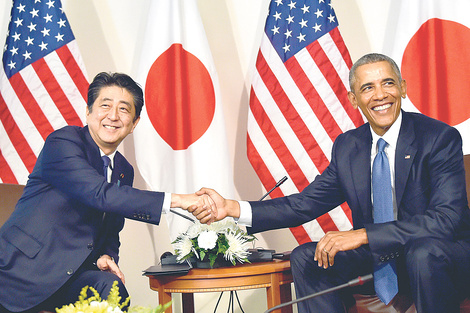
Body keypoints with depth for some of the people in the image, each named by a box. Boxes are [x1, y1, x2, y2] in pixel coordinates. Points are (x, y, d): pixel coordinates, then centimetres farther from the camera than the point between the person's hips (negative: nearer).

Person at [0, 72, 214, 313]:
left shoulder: (124, 171, 12)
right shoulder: (62, 142, -10)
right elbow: (101, 194, -24)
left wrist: (106, 257, -3)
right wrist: (175, 200, -26)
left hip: (71, 276, 5)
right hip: (23, 269, -5)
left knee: (110, 286, -25)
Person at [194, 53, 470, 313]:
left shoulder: (440, 138, -14)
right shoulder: (347, 146, 4)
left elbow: (446, 218, -24)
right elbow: (307, 203, 5)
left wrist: (361, 235, -31)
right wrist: (231, 208, -7)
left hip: (445, 259, -4)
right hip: (378, 258, 5)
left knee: (425, 251, -37)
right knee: (305, 257, -13)